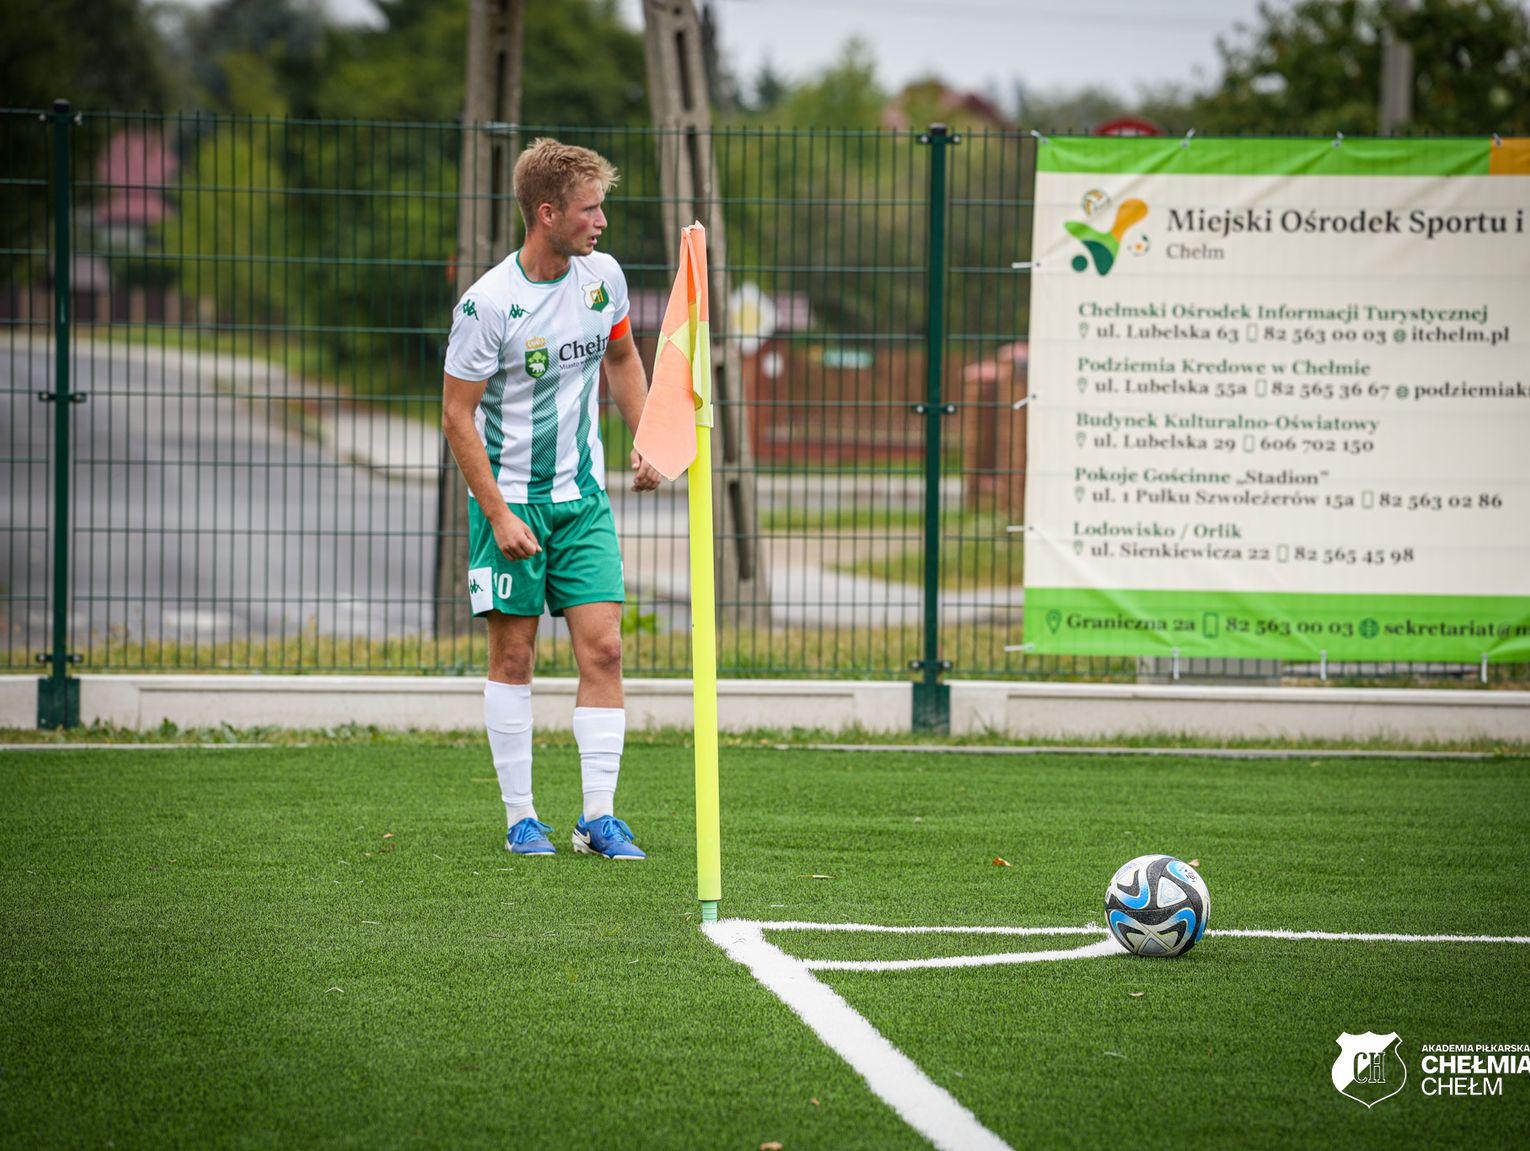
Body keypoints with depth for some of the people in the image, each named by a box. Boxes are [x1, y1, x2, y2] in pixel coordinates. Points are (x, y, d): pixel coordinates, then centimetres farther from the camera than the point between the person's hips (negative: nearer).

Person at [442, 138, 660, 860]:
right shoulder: (487, 304, -16)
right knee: (513, 657, 0)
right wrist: (498, 514, -16)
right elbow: (457, 415, -11)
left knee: (602, 647, -4)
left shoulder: (603, 276, 1)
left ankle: (599, 818, -2)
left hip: (583, 499, 5)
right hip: (511, 497, -4)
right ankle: (520, 816, 9)